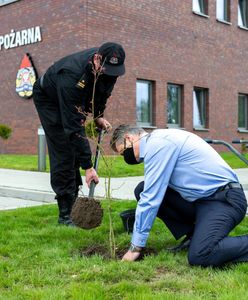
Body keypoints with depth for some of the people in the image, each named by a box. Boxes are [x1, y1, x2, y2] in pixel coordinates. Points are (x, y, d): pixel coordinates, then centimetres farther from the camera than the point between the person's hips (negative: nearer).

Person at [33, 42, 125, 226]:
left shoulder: (109, 68, -23)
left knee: (75, 152, 4)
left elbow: (103, 90, 4)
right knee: (63, 154, -13)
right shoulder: (72, 75, -44)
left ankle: (72, 205, 14)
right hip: (49, 99, -7)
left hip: (73, 102, 7)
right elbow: (74, 126, -43)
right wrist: (88, 166, -42)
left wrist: (98, 116, -7)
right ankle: (66, 214, -7)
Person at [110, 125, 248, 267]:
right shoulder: (160, 140, 14)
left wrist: (135, 247, -11)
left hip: (225, 199, -10)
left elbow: (151, 199, -17)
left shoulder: (157, 143, -15)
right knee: (142, 190, 3)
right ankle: (194, 233, 10)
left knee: (199, 257, -30)